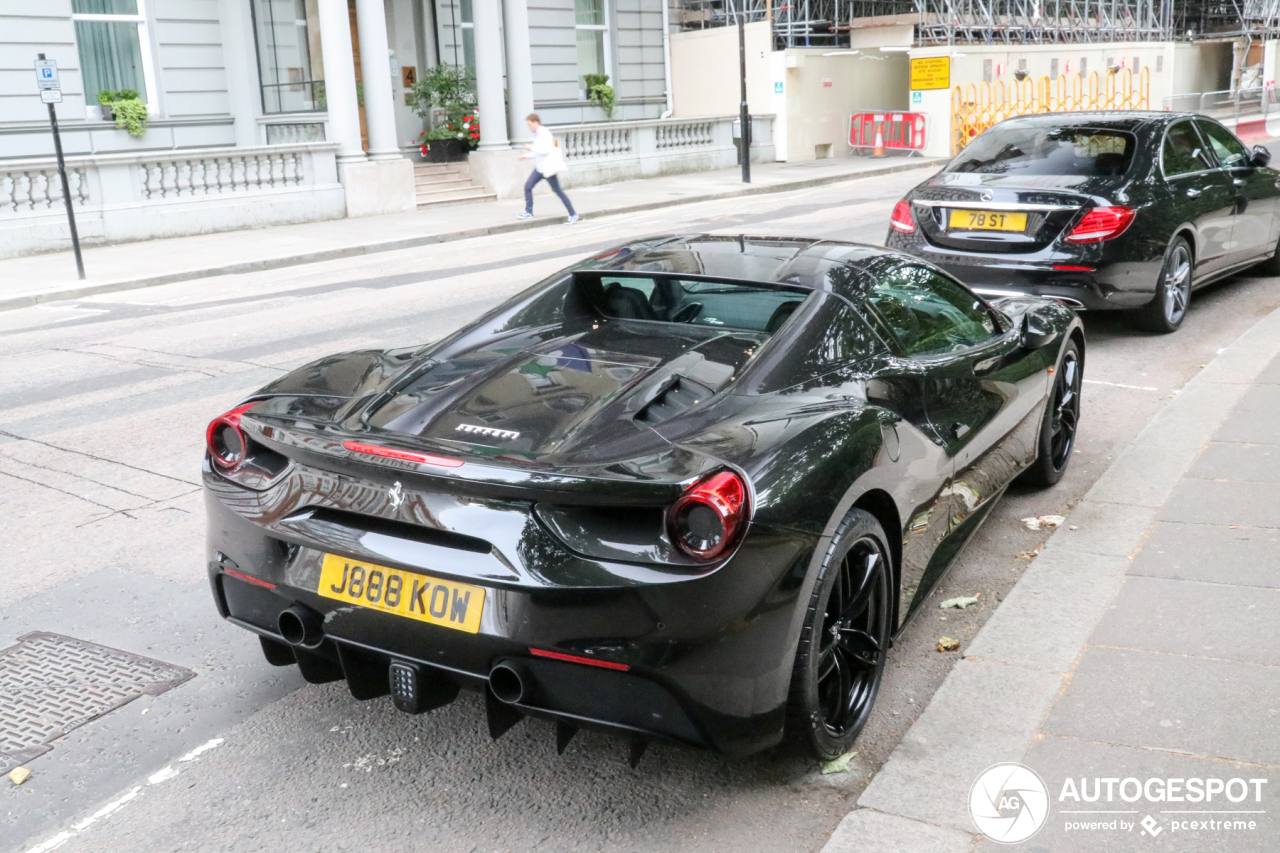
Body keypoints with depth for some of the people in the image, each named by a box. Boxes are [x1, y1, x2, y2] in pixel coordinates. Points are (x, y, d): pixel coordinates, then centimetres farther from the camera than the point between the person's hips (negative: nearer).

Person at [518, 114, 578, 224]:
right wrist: (526, 156, 14)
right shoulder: (537, 134, 14)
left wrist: (531, 148, -19)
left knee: (557, 190, -4)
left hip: (548, 168, -9)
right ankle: (529, 212, 9)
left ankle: (573, 214, 4)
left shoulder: (544, 134, -16)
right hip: (539, 168, 9)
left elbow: (546, 150, -26)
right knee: (528, 186, 1)